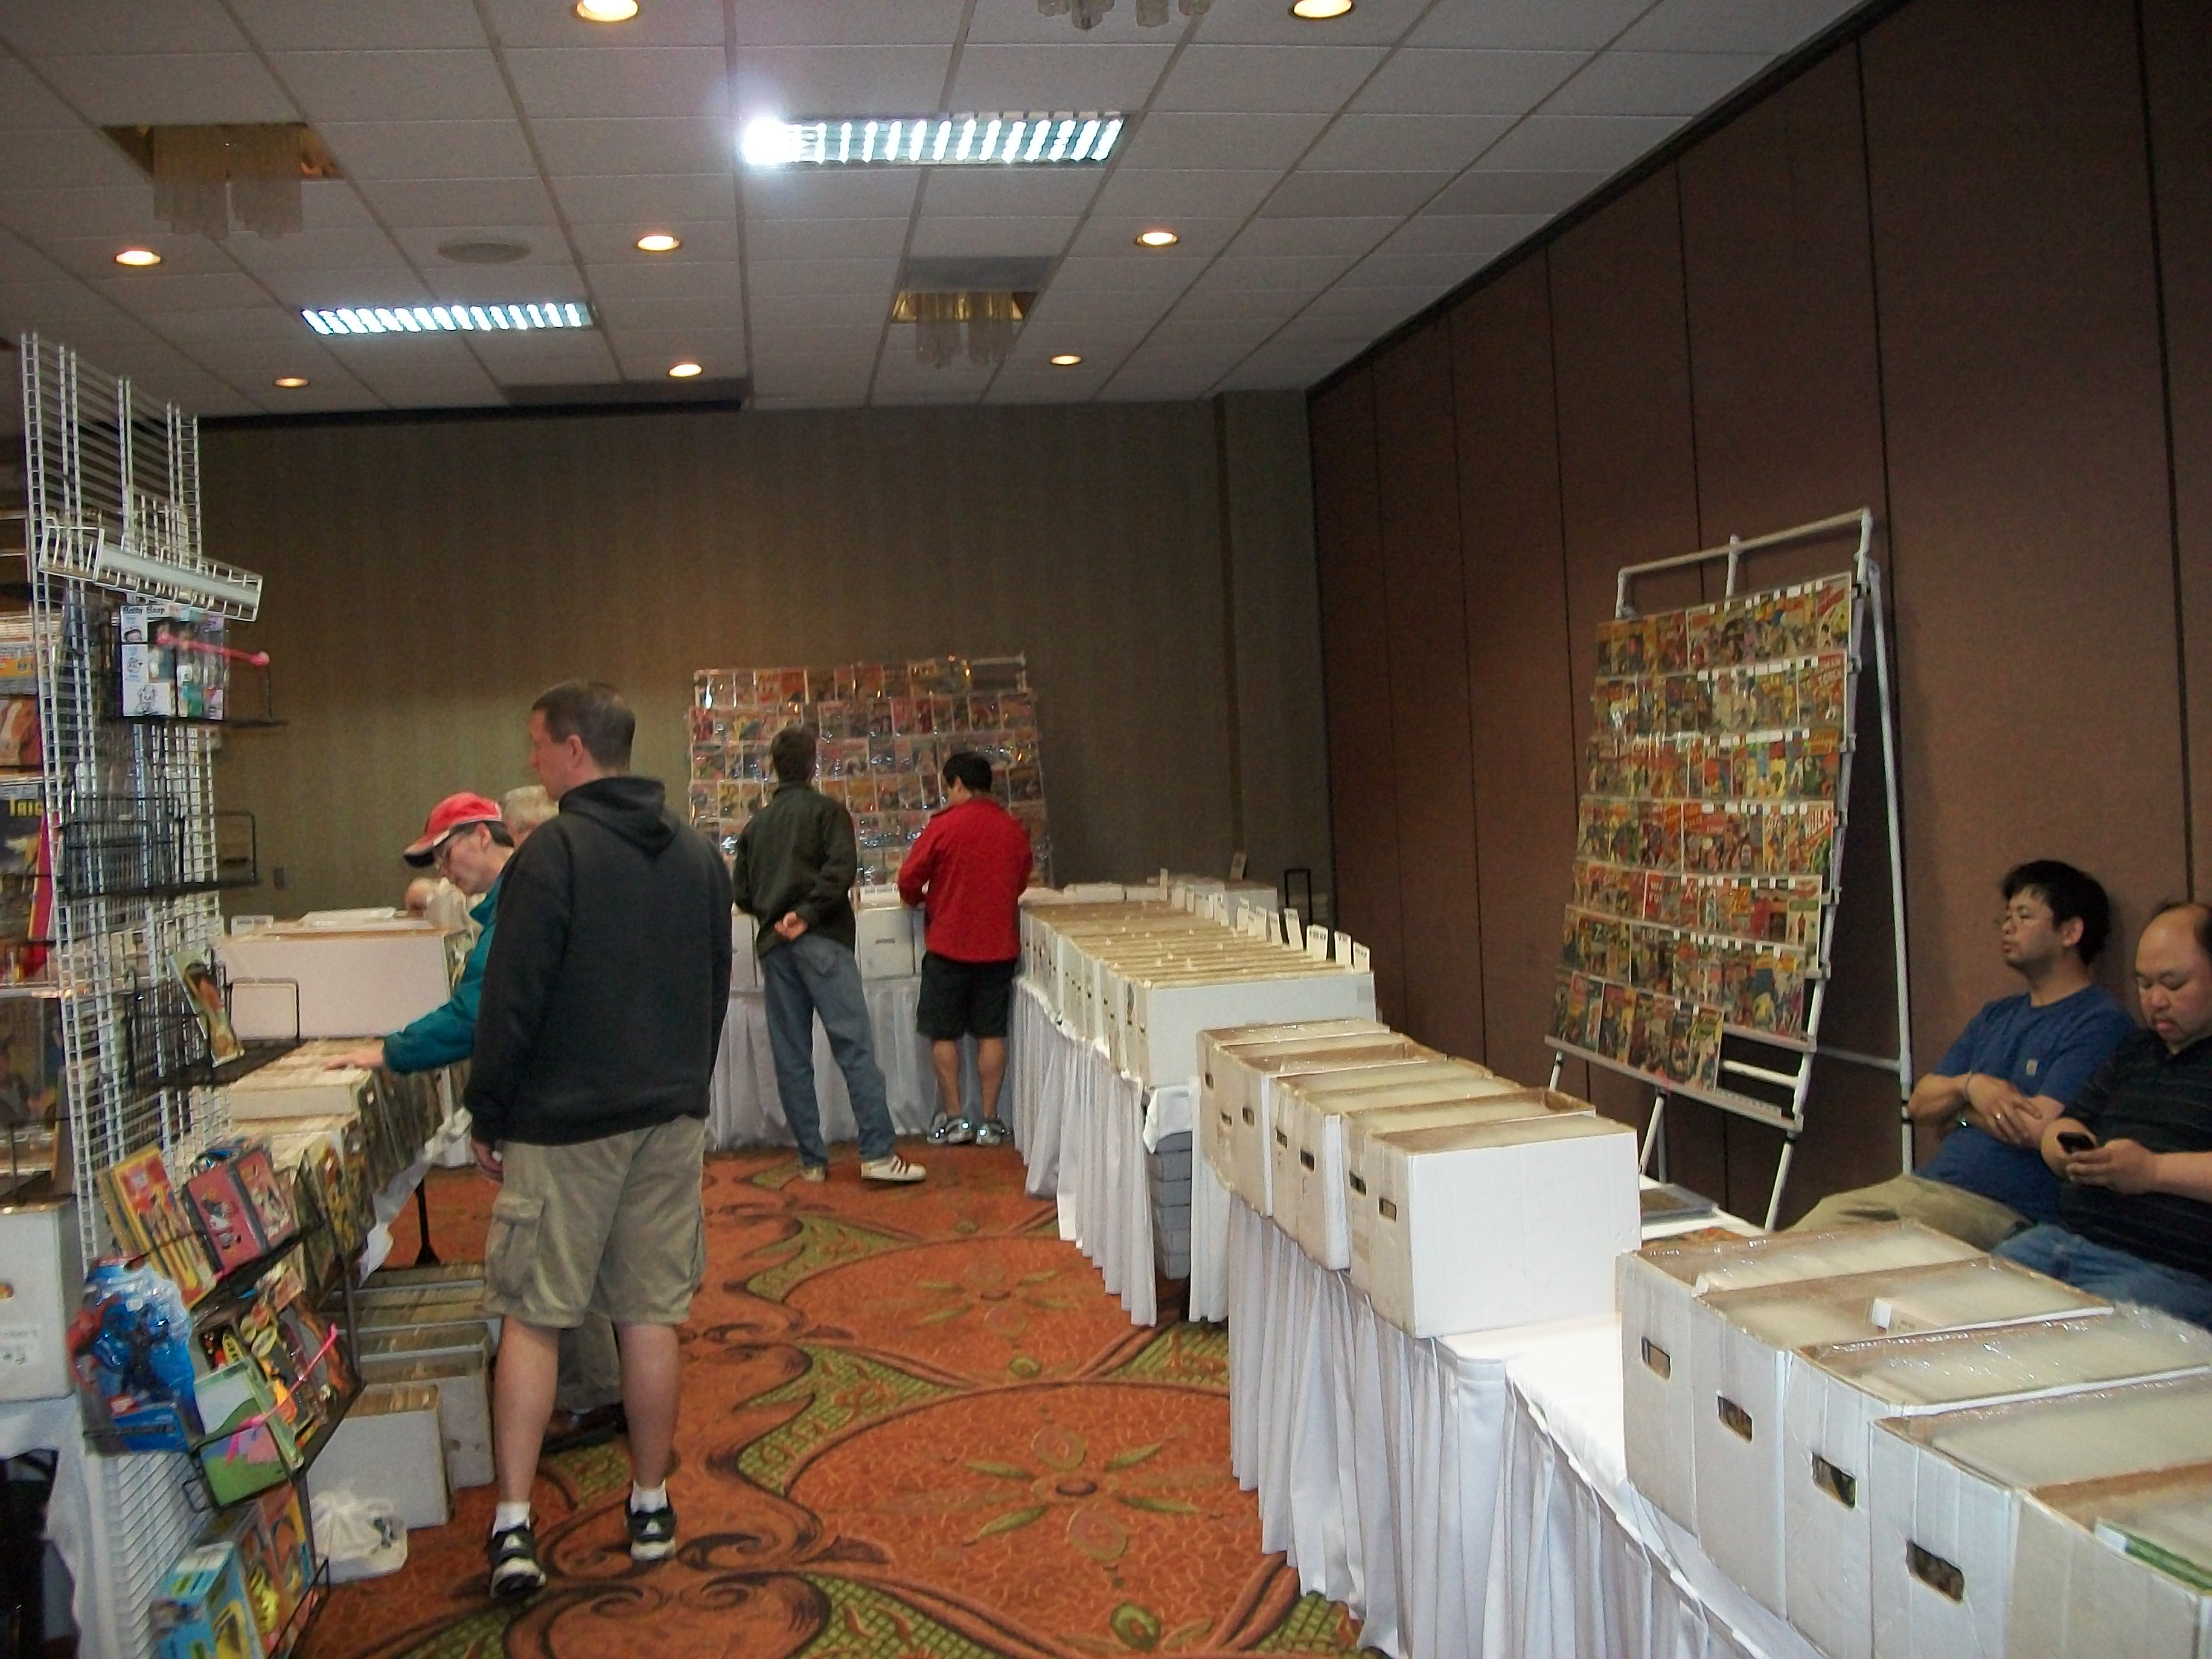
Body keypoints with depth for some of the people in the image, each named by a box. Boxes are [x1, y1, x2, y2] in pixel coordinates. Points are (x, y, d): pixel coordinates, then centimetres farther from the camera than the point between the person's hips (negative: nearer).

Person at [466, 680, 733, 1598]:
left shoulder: (553, 854, -13)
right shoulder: (700, 854, 8)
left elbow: (510, 1003, -13)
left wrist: (488, 1119, -2)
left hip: (562, 1125, -5)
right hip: (672, 1119, 5)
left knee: (531, 1318, 4)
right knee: (653, 1316, 11)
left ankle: (513, 1526, 2)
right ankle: (652, 1506, 20)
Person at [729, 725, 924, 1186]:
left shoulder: (755, 825, 16)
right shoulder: (827, 811, 2)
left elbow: (741, 891, 14)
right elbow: (841, 868, -14)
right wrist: (807, 914, -12)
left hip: (773, 947, 5)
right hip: (821, 941, -5)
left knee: (791, 1058, 7)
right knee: (855, 1049, -7)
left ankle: (811, 1160, 9)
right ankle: (877, 1154, -13)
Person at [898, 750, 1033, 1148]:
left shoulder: (945, 826, -11)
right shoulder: (1014, 830, 2)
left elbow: (908, 881, -8)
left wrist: (922, 900, 13)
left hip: (949, 945, -3)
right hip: (999, 946, 4)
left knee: (944, 1033, 9)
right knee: (991, 1033, 9)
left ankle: (953, 1117, 10)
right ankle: (990, 1121, 10)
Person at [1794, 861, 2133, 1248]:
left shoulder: (2099, 1023, -6)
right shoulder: (1997, 1015, 21)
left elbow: (2038, 1127, -17)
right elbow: (1919, 1104, 17)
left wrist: (1958, 1107, 3)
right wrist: (1970, 1086, -6)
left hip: (2008, 1210, -8)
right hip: (1926, 1183, 8)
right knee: (1827, 1217, -11)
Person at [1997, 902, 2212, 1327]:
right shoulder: (2135, 1050, 23)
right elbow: (2063, 1127, 25)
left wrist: (2154, 1169, -18)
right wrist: (2072, 1153, 2)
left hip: (2169, 1271, -8)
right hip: (2063, 1237, 8)